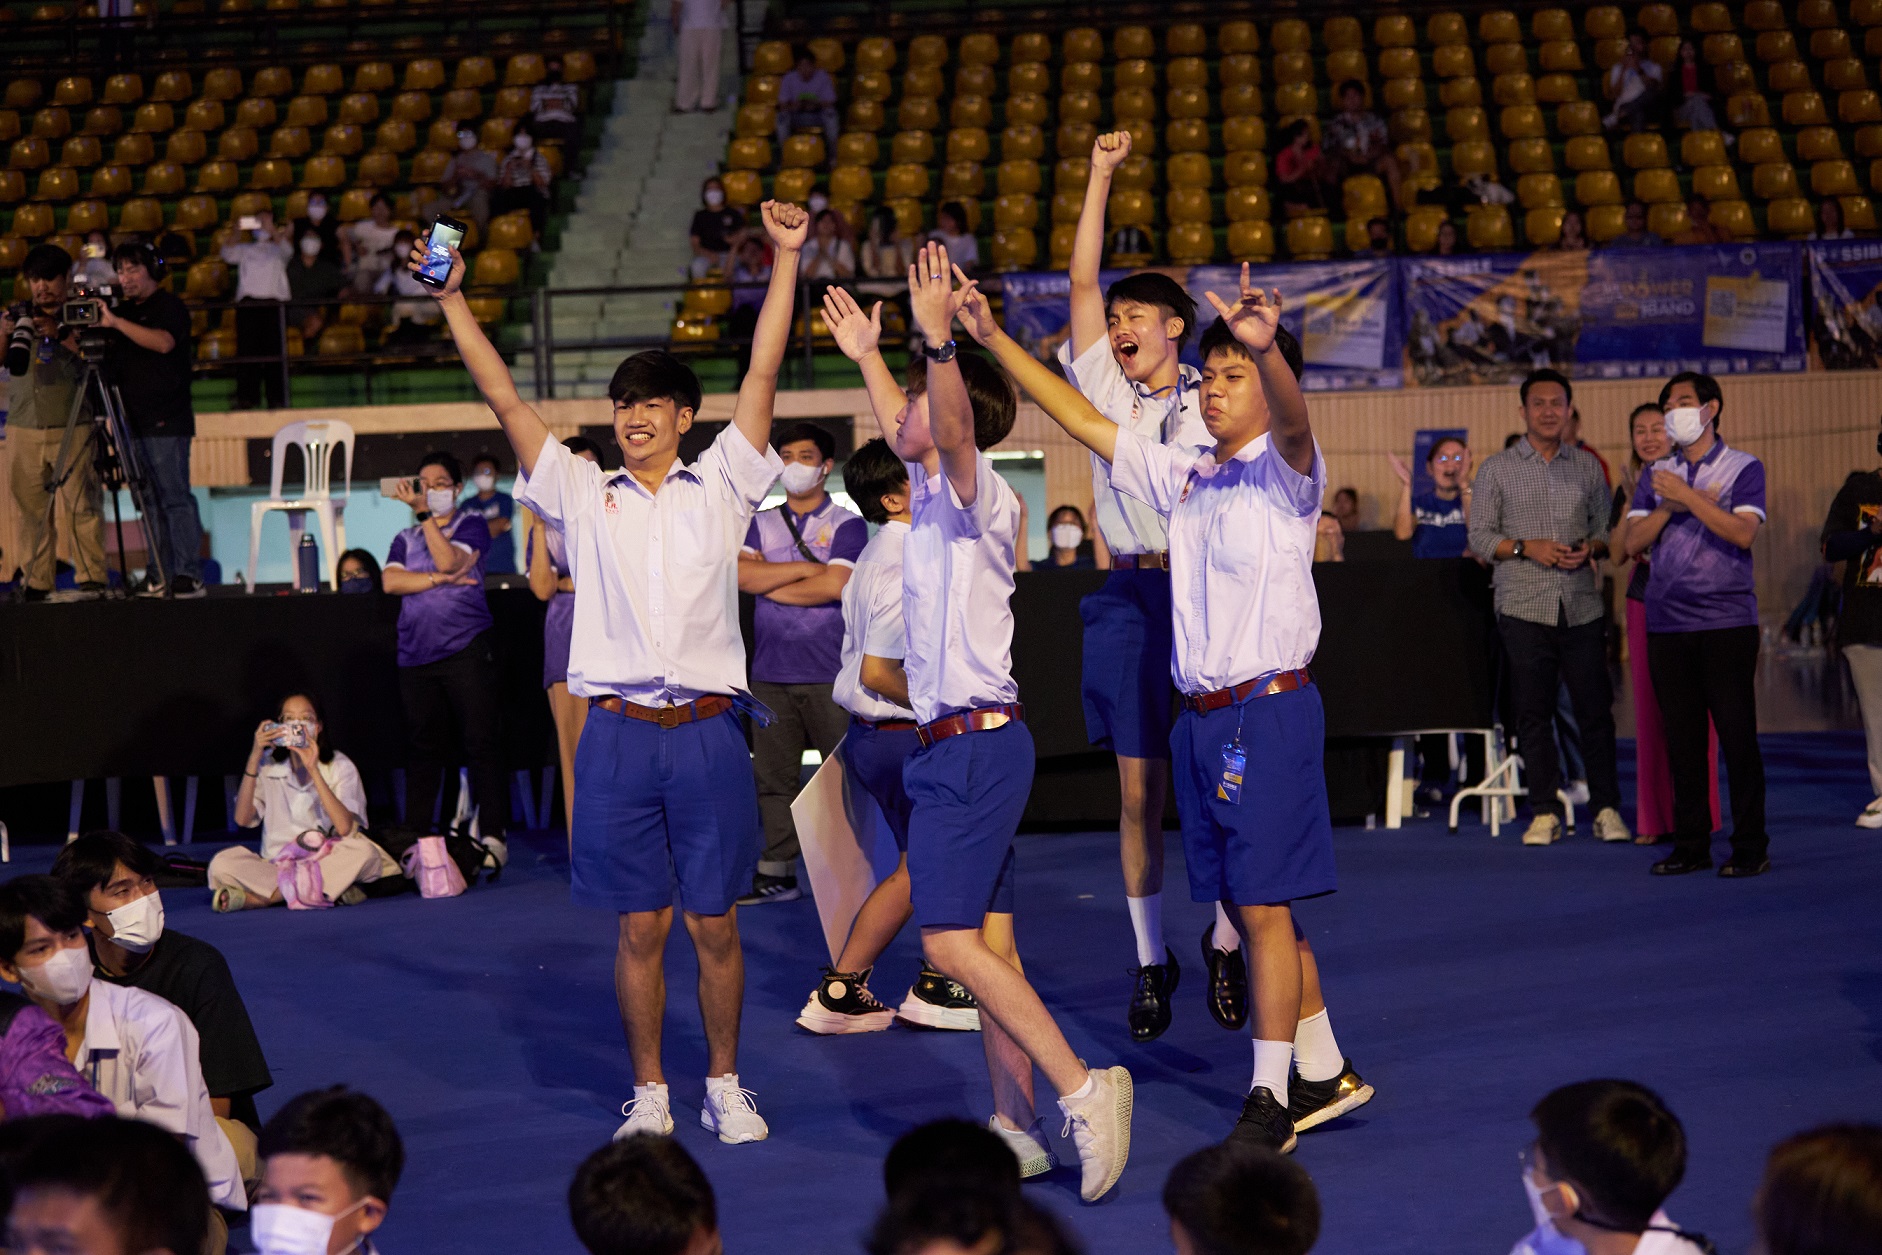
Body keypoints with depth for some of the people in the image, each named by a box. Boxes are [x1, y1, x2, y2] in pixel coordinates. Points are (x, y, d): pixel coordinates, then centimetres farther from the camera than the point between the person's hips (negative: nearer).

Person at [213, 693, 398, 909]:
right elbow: (242, 819, -8)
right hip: (275, 865, 1)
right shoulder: (267, 765, 6)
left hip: (326, 861, -1)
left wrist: (313, 770, -20)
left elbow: (344, 827, -17)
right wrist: (254, 757, -13)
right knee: (222, 863, -26)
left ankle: (256, 898, -28)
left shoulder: (340, 767, 0)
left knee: (363, 850, -33)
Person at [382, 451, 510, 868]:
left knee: (482, 742, -8)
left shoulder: (471, 524, 8)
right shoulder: (405, 538, 19)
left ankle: (492, 835, -9)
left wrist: (424, 513, -11)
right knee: (424, 747, 6)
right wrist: (440, 579, -9)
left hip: (466, 649, -4)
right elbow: (390, 581, 1)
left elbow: (450, 560, -11)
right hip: (416, 654, 4)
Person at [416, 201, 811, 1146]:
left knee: (714, 924, 4)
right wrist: (452, 300, 3)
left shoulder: (720, 487, 9)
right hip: (619, 732, 1)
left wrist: (786, 258, 1)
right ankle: (648, 1094, 14)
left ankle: (725, 1087, 16)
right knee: (641, 926, 4)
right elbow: (505, 399, 8)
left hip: (708, 730, 0)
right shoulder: (585, 495, 10)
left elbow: (762, 375, 5)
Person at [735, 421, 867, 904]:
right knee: (774, 775, 5)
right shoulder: (761, 525, 14)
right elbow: (737, 572, -4)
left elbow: (835, 585, -13)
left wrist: (768, 585, -3)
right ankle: (778, 872, 11)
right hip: (771, 673, 4)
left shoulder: (847, 525, 2)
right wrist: (804, 568, -9)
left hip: (830, 674, -4)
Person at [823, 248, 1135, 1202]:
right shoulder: (935, 491, 15)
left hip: (973, 742, -10)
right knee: (985, 940, 8)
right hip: (964, 740, 10)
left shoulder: (977, 493, -10)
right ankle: (1017, 1126, 10)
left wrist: (938, 337, -46)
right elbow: (908, 433, 37)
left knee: (950, 939, -15)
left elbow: (949, 425, -32)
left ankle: (1082, 1087, -17)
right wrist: (867, 357, 44)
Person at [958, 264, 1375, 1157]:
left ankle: (1270, 1098, 1)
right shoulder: (1183, 476, 15)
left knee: (1262, 903, -6)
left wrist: (1266, 347, -50)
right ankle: (1324, 1071, 23)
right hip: (1200, 716, 7)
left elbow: (1292, 422, -28)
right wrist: (993, 339, 12)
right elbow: (1082, 421, 17)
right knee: (1245, 906, 11)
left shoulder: (1287, 472, -5)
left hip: (1270, 709, -7)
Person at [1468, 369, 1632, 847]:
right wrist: (1528, 547, -12)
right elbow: (1480, 537, 3)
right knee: (1533, 712, 1)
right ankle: (1544, 812, 8)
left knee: (1595, 708, 0)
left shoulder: (1587, 466, 12)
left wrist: (1591, 548, -7)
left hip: (1582, 606, 1)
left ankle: (1606, 808, 8)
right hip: (1524, 606, -1)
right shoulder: (1496, 469, 5)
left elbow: (1606, 527, 15)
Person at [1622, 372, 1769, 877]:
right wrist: (1672, 505, -9)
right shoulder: (1657, 476, 14)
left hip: (1726, 622, -4)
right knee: (1681, 739, 5)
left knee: (1737, 735, -4)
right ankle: (1690, 844, 12)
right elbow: (1634, 541, 5)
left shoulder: (1743, 468, 2)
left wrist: (1687, 496, -16)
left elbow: (1743, 533, -13)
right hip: (1666, 624, 4)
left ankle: (1750, 847, 2)